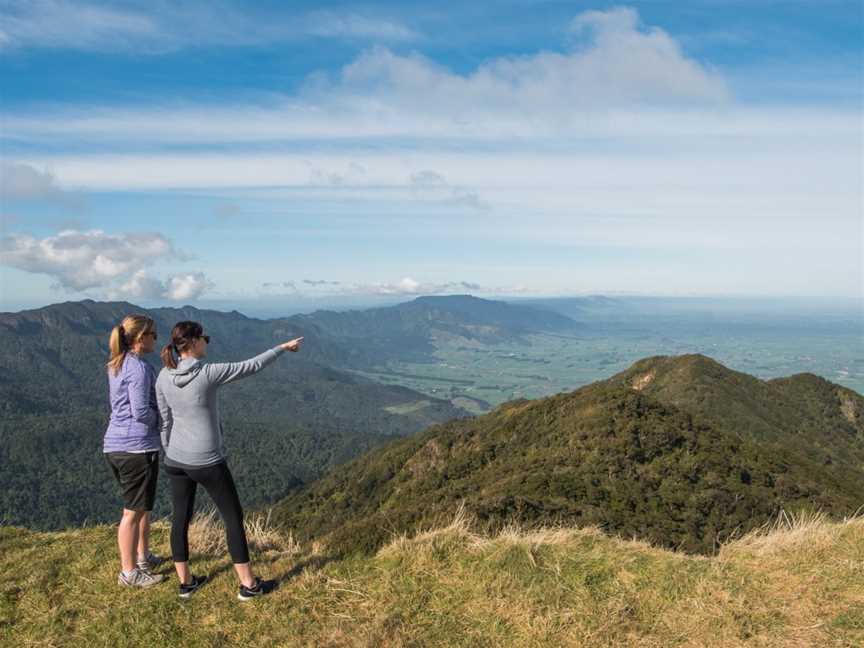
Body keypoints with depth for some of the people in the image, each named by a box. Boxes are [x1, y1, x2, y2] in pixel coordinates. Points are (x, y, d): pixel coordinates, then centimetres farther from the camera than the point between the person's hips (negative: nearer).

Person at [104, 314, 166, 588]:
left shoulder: (117, 366, 12)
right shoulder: (139, 368, -17)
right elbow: (141, 412, -21)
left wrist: (157, 411, 7)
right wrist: (161, 415, -1)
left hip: (115, 445, 9)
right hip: (137, 447, -9)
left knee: (142, 505, 23)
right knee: (133, 511, 3)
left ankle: (143, 556, 36)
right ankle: (129, 572, 15)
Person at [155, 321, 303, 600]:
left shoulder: (163, 377, -5)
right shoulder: (209, 373, -23)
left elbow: (165, 422, 3)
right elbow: (251, 366, -14)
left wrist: (171, 455, 15)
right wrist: (283, 347, 0)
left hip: (177, 459, 6)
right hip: (207, 462, -6)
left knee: (181, 519, 16)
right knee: (233, 517, 7)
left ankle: (185, 582, 29)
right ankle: (249, 584, 14)